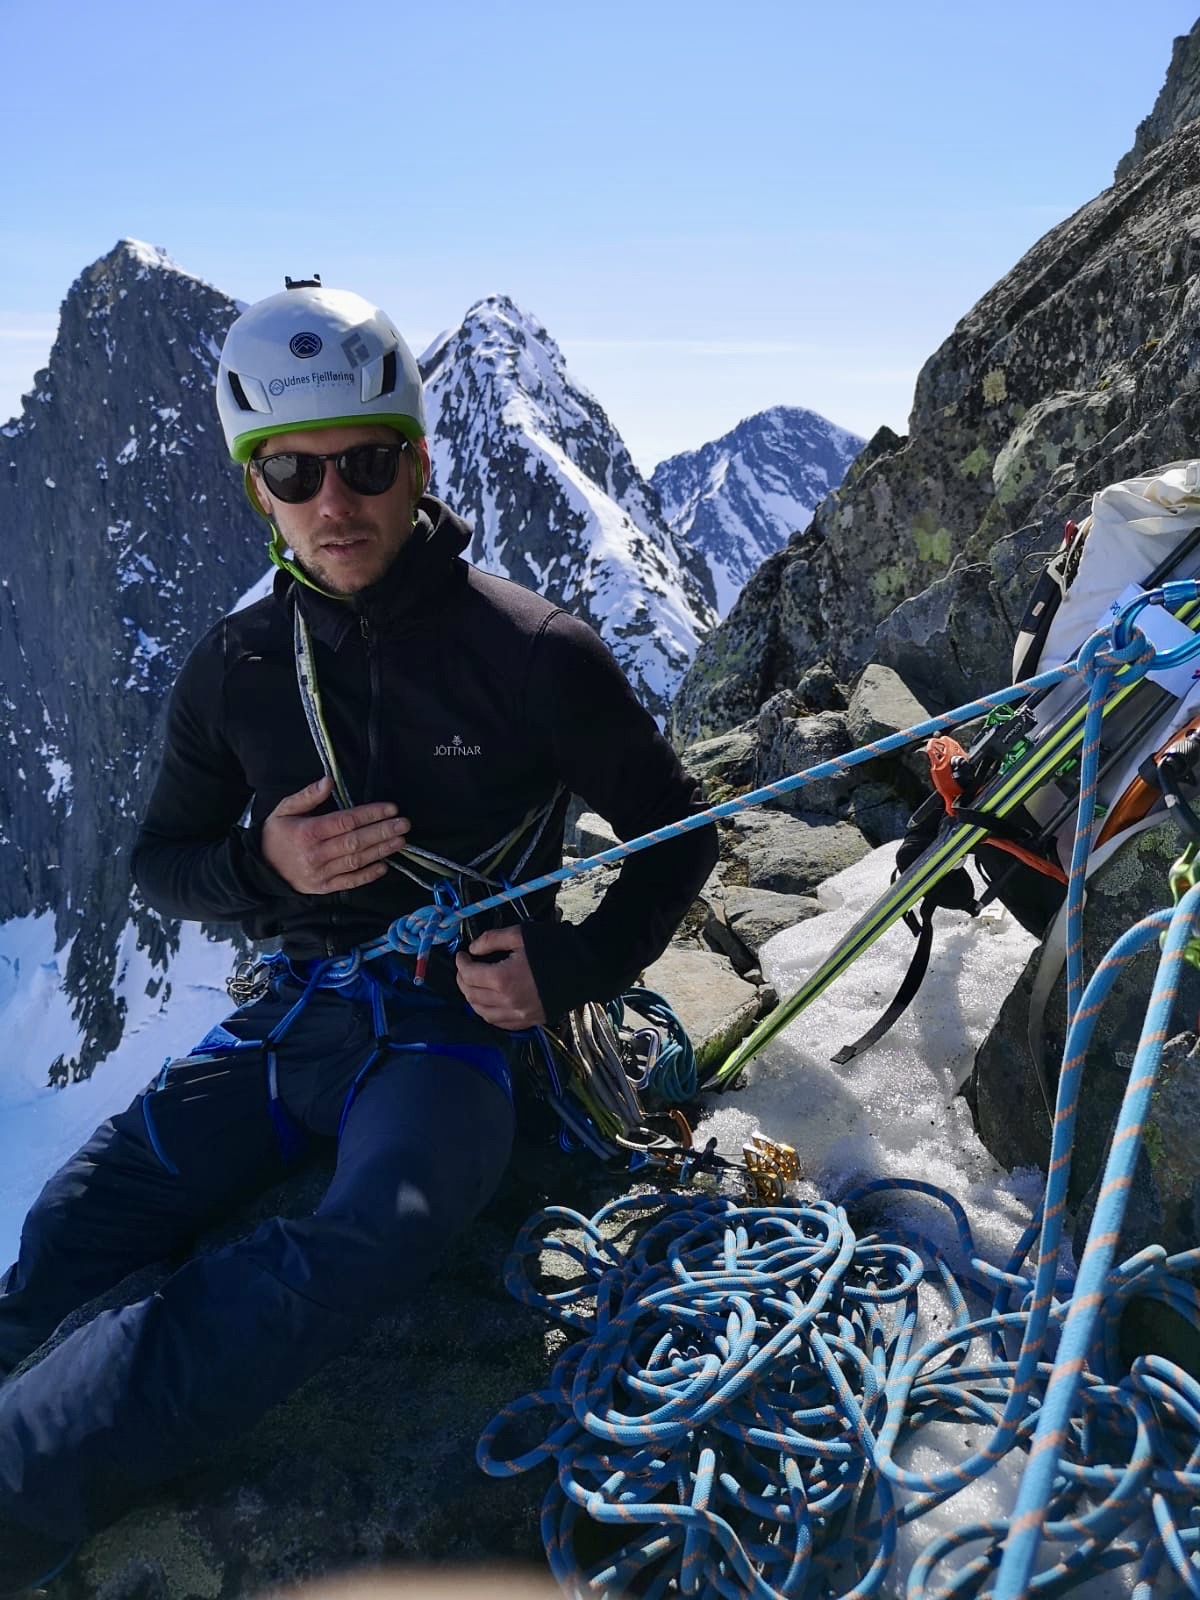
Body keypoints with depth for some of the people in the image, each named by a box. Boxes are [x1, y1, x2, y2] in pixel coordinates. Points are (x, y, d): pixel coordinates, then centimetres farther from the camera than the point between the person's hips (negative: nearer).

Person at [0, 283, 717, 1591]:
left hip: (454, 1017, -4)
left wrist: (572, 970, -12)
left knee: (377, 1232, -35)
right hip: (285, 1014, 5)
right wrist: (262, 864, -11)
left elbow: (675, 835, 3)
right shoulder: (234, 668, 2)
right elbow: (160, 863, 12)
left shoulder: (529, 651, -8)